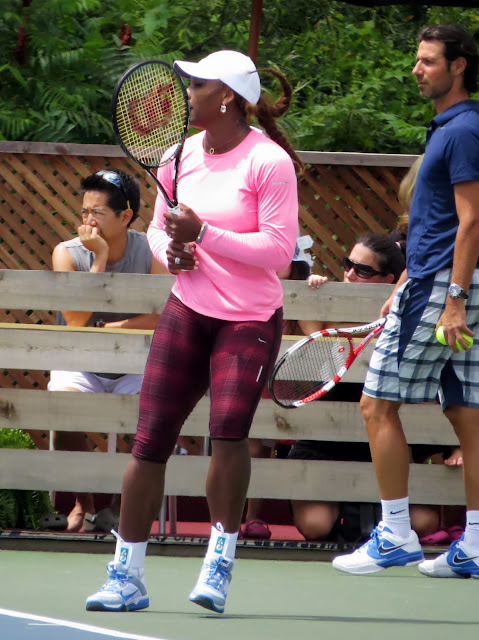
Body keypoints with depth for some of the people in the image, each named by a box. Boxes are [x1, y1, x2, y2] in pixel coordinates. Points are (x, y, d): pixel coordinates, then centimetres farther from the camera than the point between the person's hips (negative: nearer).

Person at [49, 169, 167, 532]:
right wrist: (100, 259, -20)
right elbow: (76, 321, -18)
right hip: (80, 367, 0)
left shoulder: (148, 251, -6)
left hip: (135, 369, 0)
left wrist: (109, 329, -19)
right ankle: (83, 502, -8)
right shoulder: (68, 253, -7)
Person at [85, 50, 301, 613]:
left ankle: (219, 560, -9)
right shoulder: (180, 155, 6)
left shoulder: (269, 161, -11)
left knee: (228, 426, -25)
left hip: (250, 319, -5)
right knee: (150, 439, -1)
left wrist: (204, 234, -20)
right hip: (186, 312, 5)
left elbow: (279, 250, -15)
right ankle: (126, 576, 8)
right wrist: (170, 250, -3)